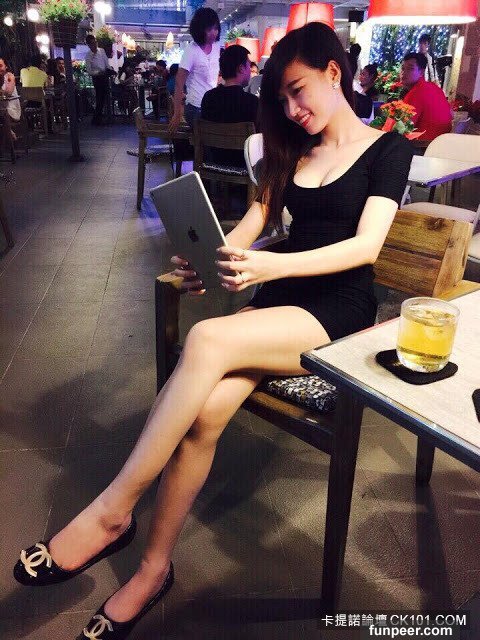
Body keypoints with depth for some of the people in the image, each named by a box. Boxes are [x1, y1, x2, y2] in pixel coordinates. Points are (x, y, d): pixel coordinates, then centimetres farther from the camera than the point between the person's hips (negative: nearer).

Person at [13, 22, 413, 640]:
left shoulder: (388, 148, 3)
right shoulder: (293, 150, 19)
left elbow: (366, 245, -12)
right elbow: (251, 223, 11)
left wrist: (275, 265, -25)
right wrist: (207, 259, -11)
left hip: (340, 308, -4)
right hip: (279, 299, 4)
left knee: (208, 339, -32)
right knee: (204, 410, -24)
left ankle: (113, 510, -21)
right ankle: (154, 567, -9)